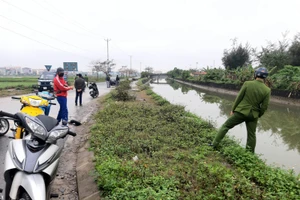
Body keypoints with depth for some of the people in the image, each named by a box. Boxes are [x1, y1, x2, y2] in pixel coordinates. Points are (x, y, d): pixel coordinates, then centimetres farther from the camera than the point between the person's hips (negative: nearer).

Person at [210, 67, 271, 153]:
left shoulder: (247, 83, -11)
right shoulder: (267, 90, -6)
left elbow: (239, 98, -7)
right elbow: (264, 107, -3)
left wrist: (233, 109, 4)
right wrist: (258, 115, 15)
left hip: (241, 111, -2)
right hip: (253, 115, 2)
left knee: (226, 126, 9)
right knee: (251, 135, 15)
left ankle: (214, 143, 9)